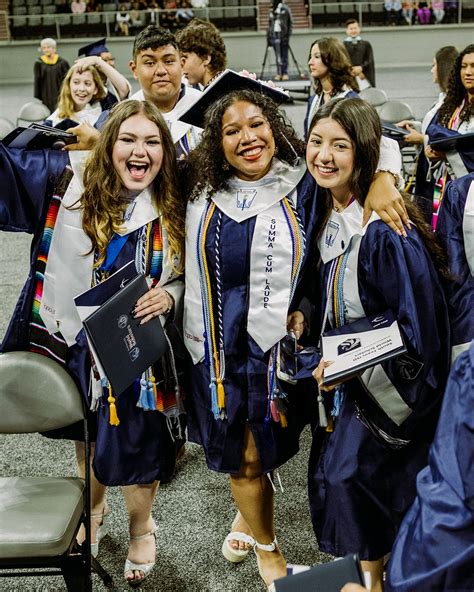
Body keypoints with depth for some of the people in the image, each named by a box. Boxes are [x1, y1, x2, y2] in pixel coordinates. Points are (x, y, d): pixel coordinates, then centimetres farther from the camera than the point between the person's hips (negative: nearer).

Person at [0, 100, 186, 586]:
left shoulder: (173, 212, -6)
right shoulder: (67, 179, -10)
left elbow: (185, 278, 5)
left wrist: (169, 295, -15)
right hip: (69, 346, 1)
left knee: (132, 452, 6)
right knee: (86, 442, 22)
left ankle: (141, 529, 39)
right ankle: (92, 515, 52)